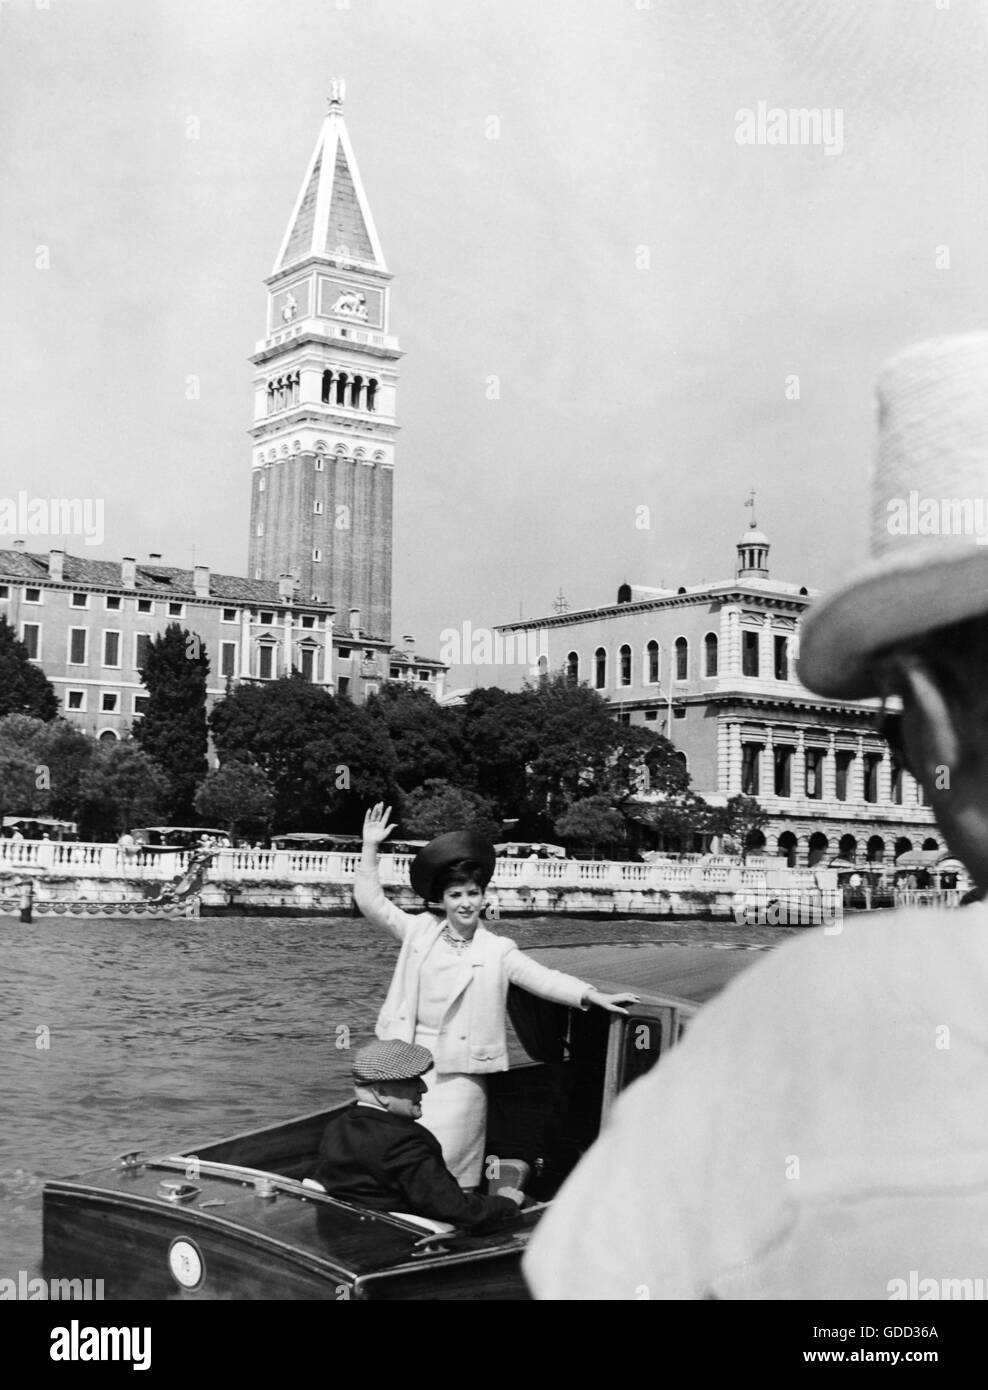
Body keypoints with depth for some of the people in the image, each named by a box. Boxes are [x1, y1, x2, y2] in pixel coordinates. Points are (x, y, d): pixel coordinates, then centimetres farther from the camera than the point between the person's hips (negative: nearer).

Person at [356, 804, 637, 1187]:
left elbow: (542, 978, -9)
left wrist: (592, 995, -22)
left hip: (458, 1070, -2)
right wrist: (370, 848, -5)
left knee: (444, 1161, -2)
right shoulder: (419, 930, 4)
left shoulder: (497, 950, -1)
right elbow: (371, 902, 3)